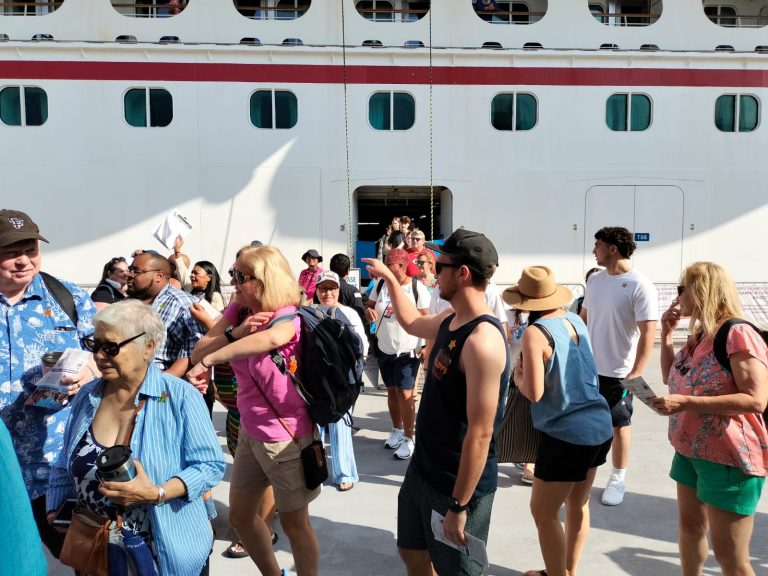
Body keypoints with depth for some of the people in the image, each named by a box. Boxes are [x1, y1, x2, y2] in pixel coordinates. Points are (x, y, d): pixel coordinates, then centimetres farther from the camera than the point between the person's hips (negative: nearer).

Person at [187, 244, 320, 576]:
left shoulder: (287, 316, -22)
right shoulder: (238, 310, -1)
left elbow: (272, 338, -46)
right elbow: (199, 351, -9)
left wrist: (208, 361, -45)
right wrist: (236, 331, -26)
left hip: (286, 435, -7)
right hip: (250, 430, 8)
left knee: (294, 522, 9)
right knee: (240, 515, 19)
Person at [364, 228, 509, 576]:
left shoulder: (482, 339, -27)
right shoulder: (450, 321, 1)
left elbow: (480, 433, -27)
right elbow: (412, 322, 25)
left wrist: (459, 506, -23)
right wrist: (389, 278, 25)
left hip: (458, 485, -9)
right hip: (423, 469, 9)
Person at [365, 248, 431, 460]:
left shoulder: (418, 288, -13)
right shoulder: (380, 285, 1)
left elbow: (425, 320, -11)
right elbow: (368, 306, 10)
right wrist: (369, 311, -14)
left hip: (407, 351, -5)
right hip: (384, 349, 5)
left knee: (405, 394, -5)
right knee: (391, 391, 17)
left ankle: (409, 438, 7)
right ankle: (397, 430, 33)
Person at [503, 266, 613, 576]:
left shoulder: (535, 332, -17)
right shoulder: (575, 320, 5)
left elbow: (534, 393, -20)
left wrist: (517, 375, -1)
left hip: (566, 435, -8)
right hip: (600, 426, 8)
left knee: (544, 513, 9)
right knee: (578, 504, 23)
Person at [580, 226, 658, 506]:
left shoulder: (639, 286, -16)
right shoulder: (594, 279, 4)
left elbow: (648, 333, -17)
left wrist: (635, 374, -20)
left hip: (618, 372, -6)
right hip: (587, 365, 6)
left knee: (619, 426, 10)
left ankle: (617, 480, 25)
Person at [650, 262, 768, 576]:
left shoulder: (737, 334, -20)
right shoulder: (699, 335, 8)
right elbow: (672, 380, 16)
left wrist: (686, 403, -28)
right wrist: (666, 334, 6)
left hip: (729, 458, -9)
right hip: (690, 450, 9)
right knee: (690, 528, 23)